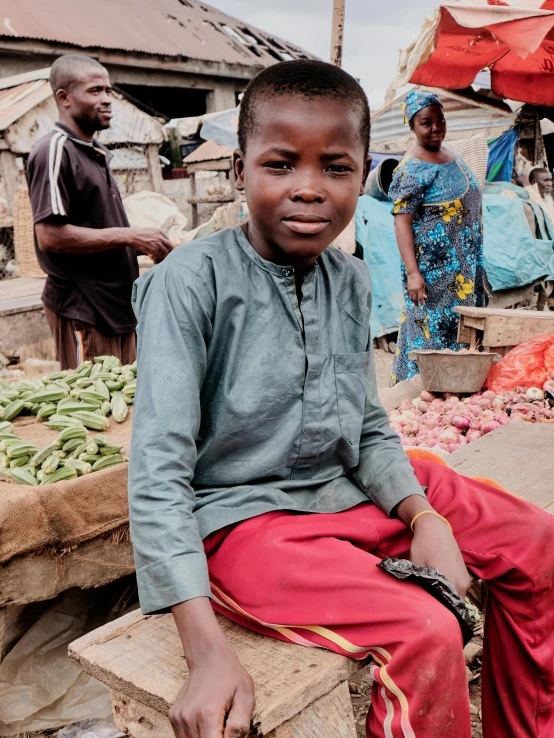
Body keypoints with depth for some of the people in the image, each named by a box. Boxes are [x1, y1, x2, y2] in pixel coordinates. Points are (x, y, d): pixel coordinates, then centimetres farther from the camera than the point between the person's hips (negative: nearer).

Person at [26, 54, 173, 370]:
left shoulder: (98, 154, 17)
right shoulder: (56, 151, -12)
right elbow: (50, 236, -21)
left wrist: (144, 244, 7)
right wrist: (129, 236, -18)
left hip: (118, 303, 9)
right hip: (82, 309, -9)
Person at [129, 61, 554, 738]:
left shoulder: (350, 282, 2)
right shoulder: (193, 280, -18)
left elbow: (368, 430, 9)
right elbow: (158, 470, -22)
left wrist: (424, 515, -10)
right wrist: (206, 650, -29)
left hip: (349, 492, 8)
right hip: (242, 518, -7)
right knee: (426, 633, -27)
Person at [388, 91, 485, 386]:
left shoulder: (450, 153, 10)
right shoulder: (410, 170, -15)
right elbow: (402, 222, -20)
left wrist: (475, 260, 20)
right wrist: (412, 273, -26)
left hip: (465, 267, 8)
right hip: (433, 270, -8)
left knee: (463, 331, 13)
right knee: (431, 332, -3)